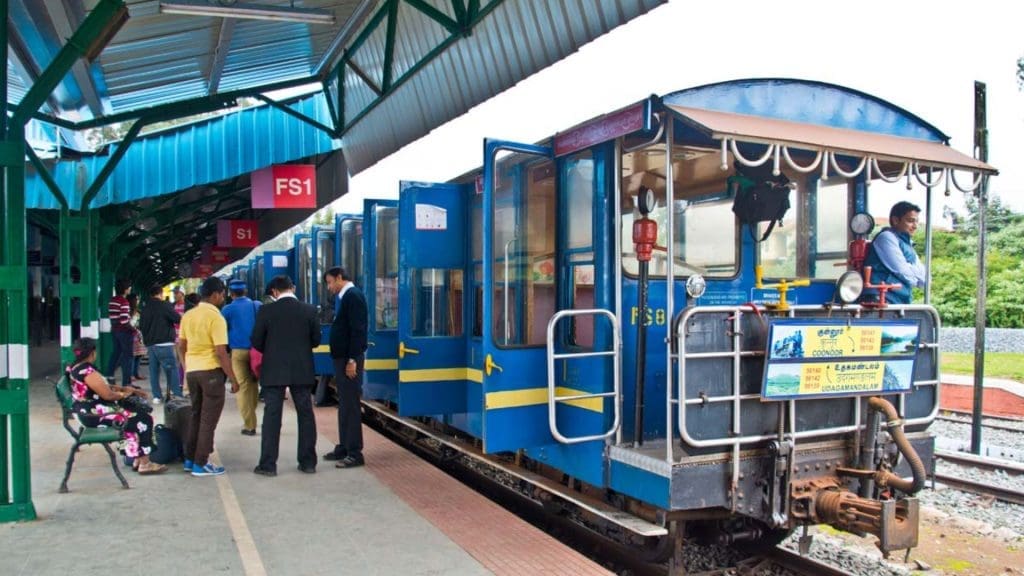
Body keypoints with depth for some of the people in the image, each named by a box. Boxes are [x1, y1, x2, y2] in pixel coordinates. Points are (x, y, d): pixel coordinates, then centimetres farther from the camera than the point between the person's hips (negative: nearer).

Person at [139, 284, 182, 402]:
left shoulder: (145, 308, 12)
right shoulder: (165, 305, -8)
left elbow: (141, 326, 17)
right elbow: (178, 319, -11)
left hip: (150, 344, 7)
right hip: (164, 344, -7)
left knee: (154, 370, 9)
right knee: (172, 370, -4)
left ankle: (156, 396, 8)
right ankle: (177, 395, -8)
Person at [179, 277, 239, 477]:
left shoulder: (188, 315, 7)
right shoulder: (215, 317, -16)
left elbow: (182, 346, 12)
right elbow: (221, 352, -19)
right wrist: (233, 379, -13)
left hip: (192, 370, 7)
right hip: (211, 371, -7)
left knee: (196, 415, 18)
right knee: (208, 419, 1)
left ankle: (190, 459, 24)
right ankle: (200, 464, 4)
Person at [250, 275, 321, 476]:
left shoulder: (266, 311, -7)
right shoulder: (309, 310, -2)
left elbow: (256, 342, -2)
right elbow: (316, 340, 4)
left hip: (274, 371, -2)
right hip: (302, 371, 2)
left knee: (272, 416, 4)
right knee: (306, 415, 9)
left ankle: (268, 464, 7)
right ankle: (308, 462, 13)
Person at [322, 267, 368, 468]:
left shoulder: (353, 295, -13)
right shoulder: (346, 297, 16)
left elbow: (358, 330, -20)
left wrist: (352, 360, -22)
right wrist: (344, 359, 14)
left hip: (349, 359, -10)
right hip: (342, 358, 10)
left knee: (350, 405, -5)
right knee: (344, 405, 14)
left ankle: (355, 453, 0)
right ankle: (344, 447, 23)